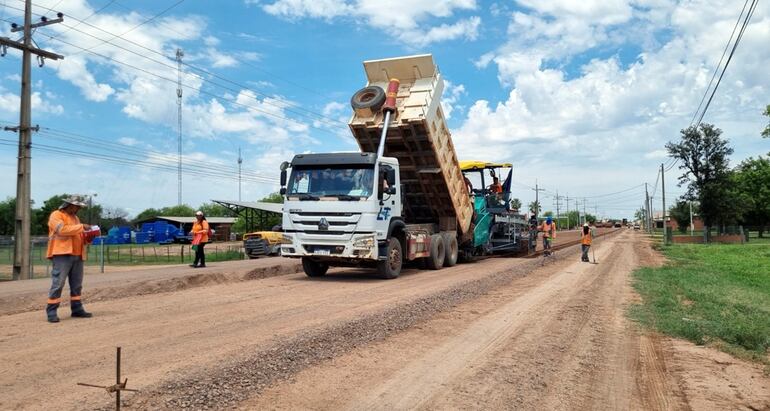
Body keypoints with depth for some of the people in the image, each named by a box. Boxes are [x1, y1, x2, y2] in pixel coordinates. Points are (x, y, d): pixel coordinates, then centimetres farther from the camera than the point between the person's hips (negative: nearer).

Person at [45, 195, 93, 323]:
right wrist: (81, 226, -18)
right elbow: (62, 229, -19)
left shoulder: (75, 217, 23)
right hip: (62, 255, -8)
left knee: (77, 285, 9)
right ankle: (51, 312, -5)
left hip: (77, 255, 8)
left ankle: (77, 309, 14)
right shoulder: (56, 215, -1)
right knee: (58, 284, -9)